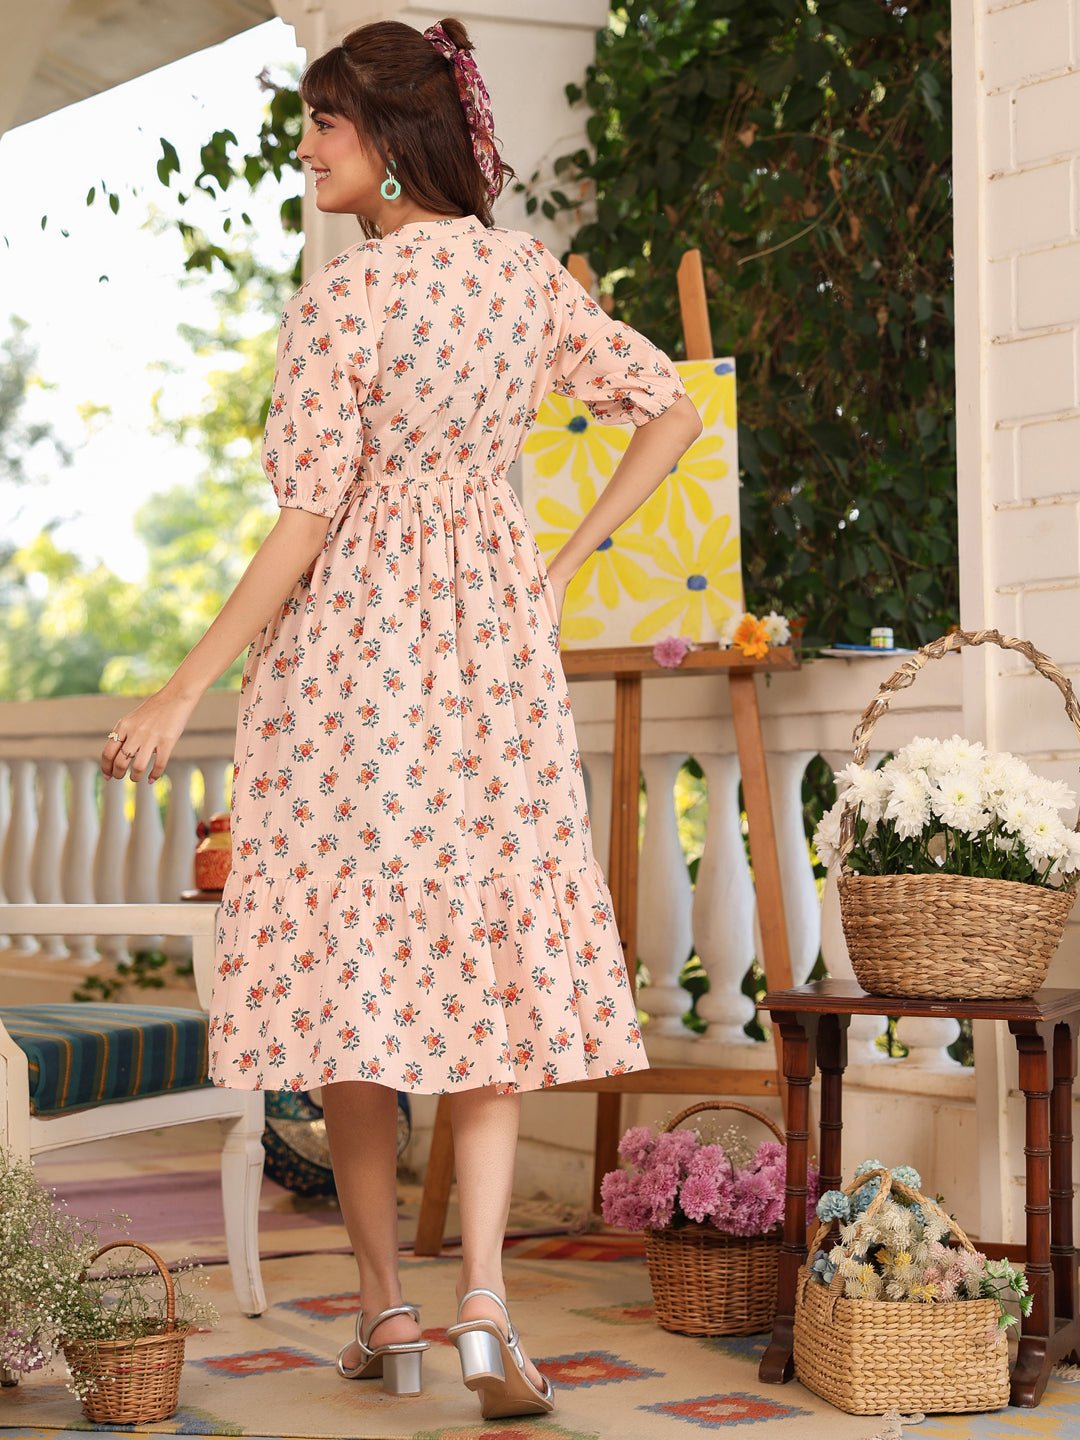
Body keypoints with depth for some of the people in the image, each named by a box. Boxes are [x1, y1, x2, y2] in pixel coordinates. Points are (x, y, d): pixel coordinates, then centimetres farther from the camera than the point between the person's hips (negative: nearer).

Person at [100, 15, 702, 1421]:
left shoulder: (339, 301, -13)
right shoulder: (532, 274, 4)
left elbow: (306, 526, -14)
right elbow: (670, 414, 9)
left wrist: (188, 689, -8)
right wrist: (562, 566, 11)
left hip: (346, 641, -4)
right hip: (493, 642, 4)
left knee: (349, 955, 6)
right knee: (489, 951, 6)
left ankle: (386, 1309, 13)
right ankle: (483, 1302, -5)